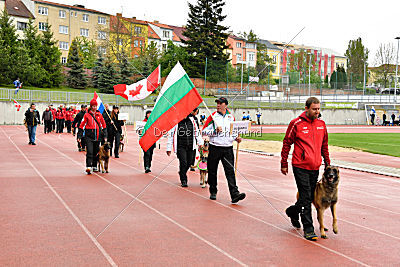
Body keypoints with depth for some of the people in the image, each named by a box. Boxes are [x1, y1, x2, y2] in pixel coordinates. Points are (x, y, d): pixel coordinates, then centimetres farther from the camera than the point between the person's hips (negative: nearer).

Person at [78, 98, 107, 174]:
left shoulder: (99, 115, 8)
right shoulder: (87, 115, 0)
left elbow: (103, 125, 15)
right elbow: (81, 125, 1)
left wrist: (105, 135, 10)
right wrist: (79, 136, -3)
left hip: (98, 136, 3)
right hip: (89, 136, -3)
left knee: (96, 152, 11)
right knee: (89, 152, -14)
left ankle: (94, 166, 24)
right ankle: (88, 167, -17)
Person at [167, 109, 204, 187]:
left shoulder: (192, 121, 9)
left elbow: (197, 132, 16)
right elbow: (171, 135, 1)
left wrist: (201, 143, 8)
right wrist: (169, 148, -1)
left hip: (191, 147, 4)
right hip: (180, 147, -4)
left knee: (189, 163, 5)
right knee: (183, 163, -12)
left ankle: (182, 174, 34)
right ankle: (183, 180, 4)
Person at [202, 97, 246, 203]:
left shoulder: (231, 117, 9)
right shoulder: (213, 116, 1)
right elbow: (204, 131, -1)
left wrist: (236, 138, 2)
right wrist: (215, 130, -15)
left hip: (228, 148, 1)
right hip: (214, 148, -1)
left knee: (230, 171, -8)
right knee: (212, 171, 8)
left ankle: (235, 194, -14)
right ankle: (213, 192, 25)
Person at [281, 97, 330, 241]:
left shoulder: (321, 124, 9)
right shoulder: (297, 124, -8)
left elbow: (324, 145, 20)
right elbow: (286, 143, -1)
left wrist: (327, 162, 19)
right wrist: (284, 164, 0)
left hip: (315, 167, 6)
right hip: (300, 166, -6)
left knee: (310, 196, 13)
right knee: (306, 198, -6)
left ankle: (293, 211, 40)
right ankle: (308, 229, 0)